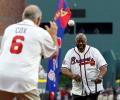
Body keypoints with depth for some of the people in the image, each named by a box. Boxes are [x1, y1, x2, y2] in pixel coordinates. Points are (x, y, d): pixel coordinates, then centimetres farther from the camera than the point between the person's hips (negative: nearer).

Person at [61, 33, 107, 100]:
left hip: (94, 90, -3)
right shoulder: (70, 53, 4)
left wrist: (100, 76, -29)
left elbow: (103, 67, -7)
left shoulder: (94, 51, -2)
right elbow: (64, 69, -2)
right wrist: (73, 75, -23)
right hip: (78, 91, 3)